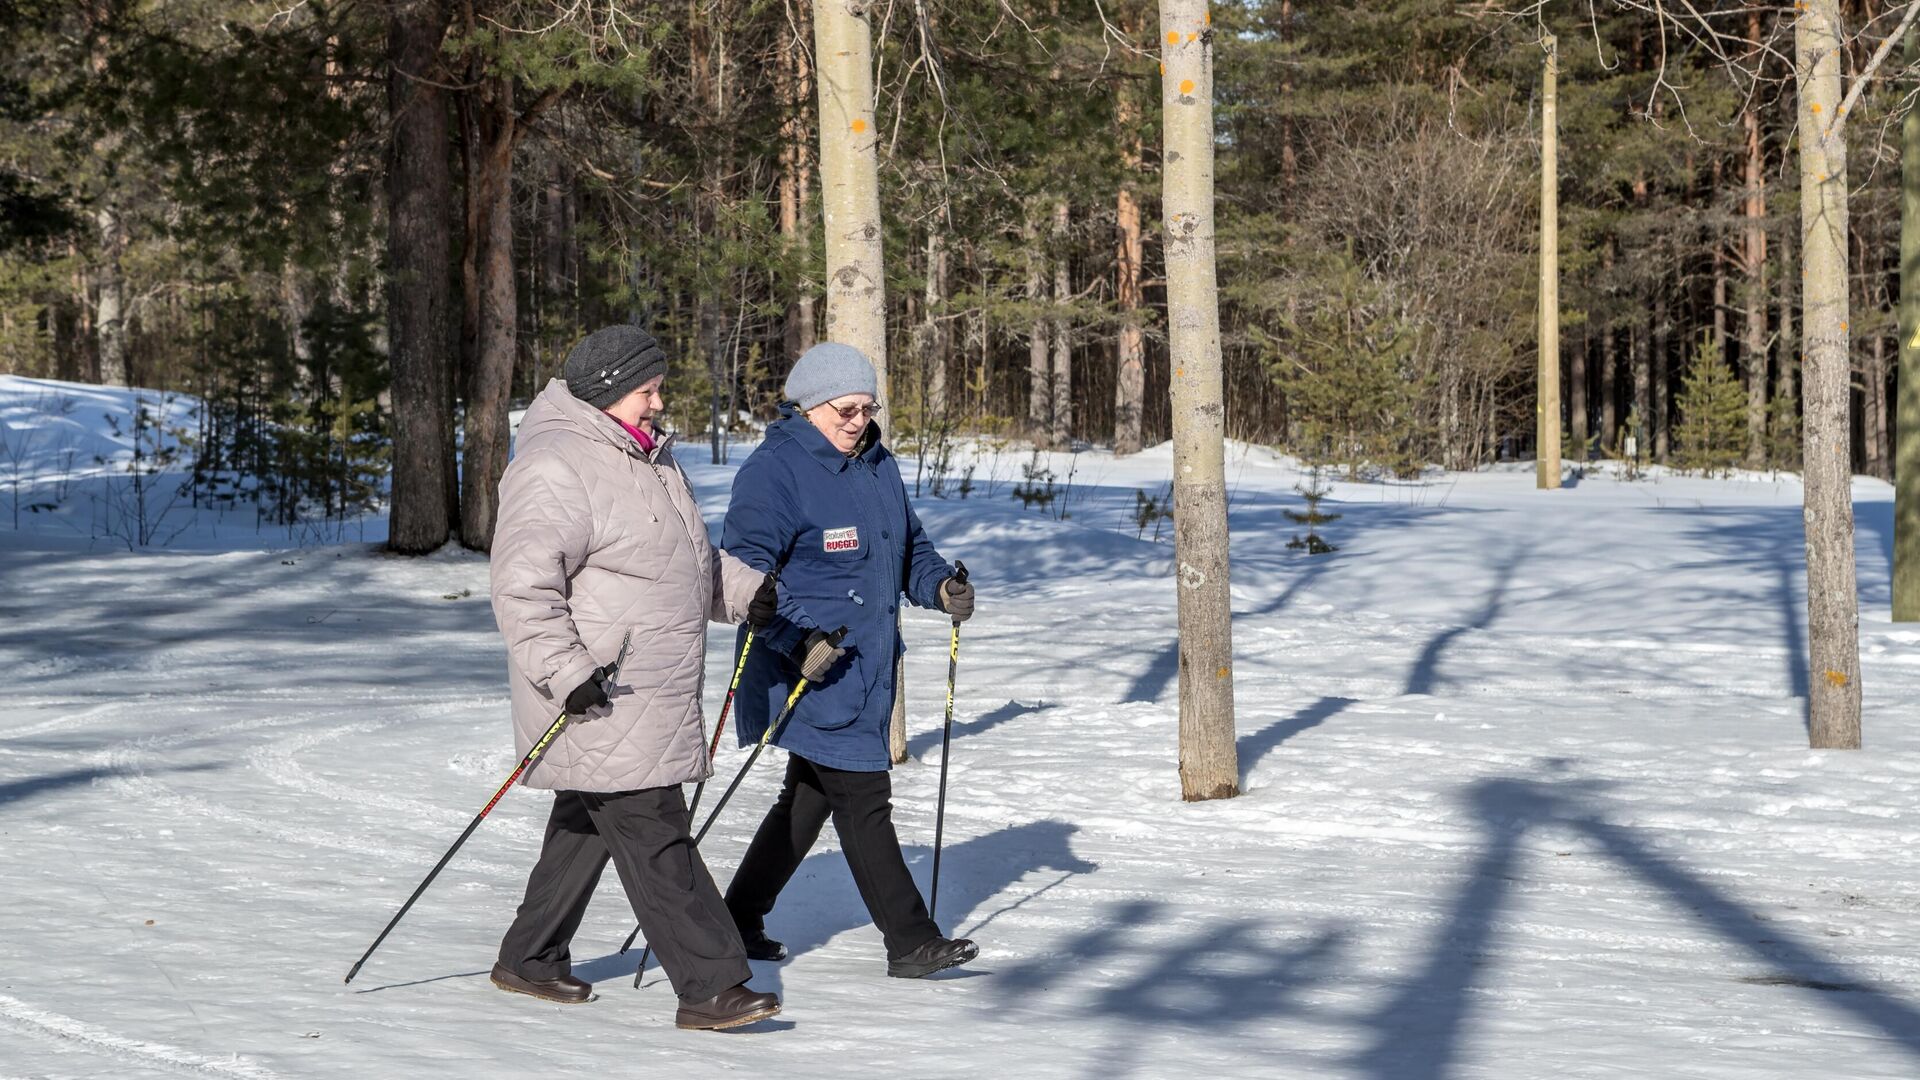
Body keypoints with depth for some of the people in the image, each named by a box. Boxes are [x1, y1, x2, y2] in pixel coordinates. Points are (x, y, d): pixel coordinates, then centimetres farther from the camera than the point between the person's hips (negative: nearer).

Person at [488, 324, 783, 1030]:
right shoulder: (556, 470, -17)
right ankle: (710, 986, -12)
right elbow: (523, 588, -22)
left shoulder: (646, 456, 16)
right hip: (601, 702, -10)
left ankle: (529, 959, 30)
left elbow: (688, 556, 29)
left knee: (589, 825, 18)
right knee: (653, 836, -11)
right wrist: (567, 674, -28)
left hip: (656, 699, 10)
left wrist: (746, 591, 15)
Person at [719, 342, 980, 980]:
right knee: (862, 800, -7)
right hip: (812, 672, -9)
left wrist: (939, 585, 2)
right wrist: (798, 640, -28)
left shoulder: (878, 466, 13)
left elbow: (909, 546, 24)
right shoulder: (774, 471, -13)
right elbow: (744, 574, -18)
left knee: (810, 796, 16)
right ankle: (911, 942, -3)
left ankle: (739, 921, 28)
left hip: (867, 671, 9)